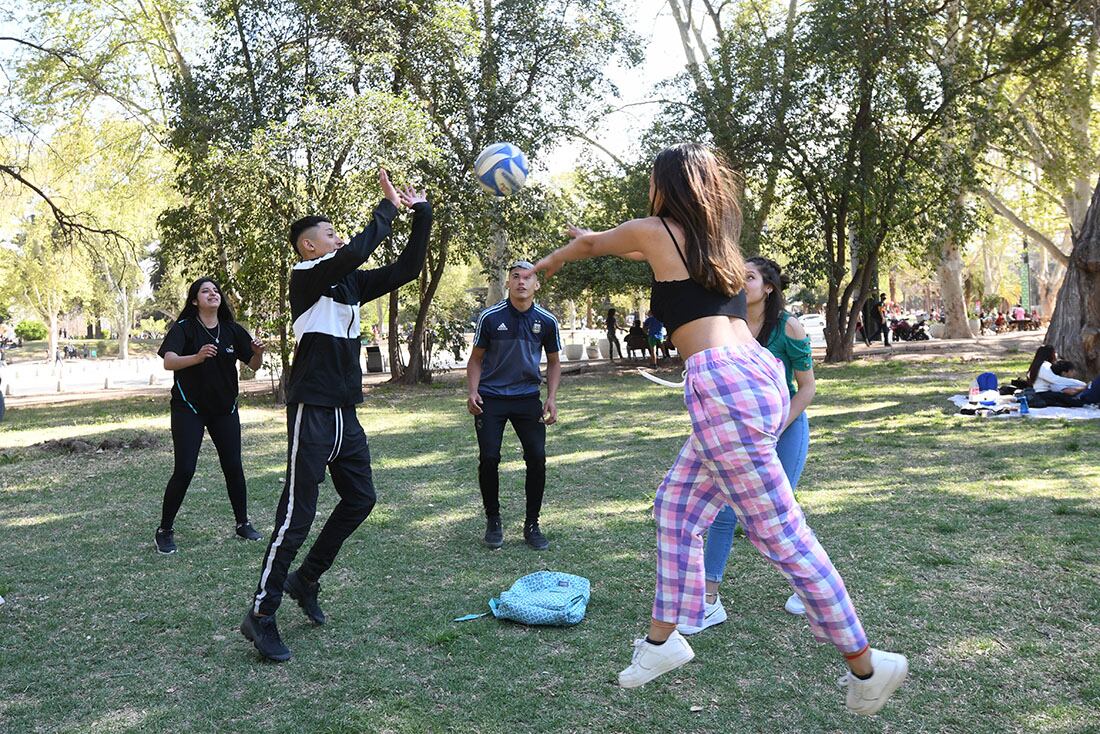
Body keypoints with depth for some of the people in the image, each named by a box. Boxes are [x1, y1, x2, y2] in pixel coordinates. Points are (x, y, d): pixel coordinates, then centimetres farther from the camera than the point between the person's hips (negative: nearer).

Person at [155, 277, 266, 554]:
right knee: (184, 470, -9)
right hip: (189, 409, -4)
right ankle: (164, 530, 6)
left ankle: (243, 523, 18)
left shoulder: (232, 330, 2)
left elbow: (254, 365, 3)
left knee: (233, 467, 3)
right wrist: (197, 357, -42)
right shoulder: (183, 328, -9)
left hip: (225, 409, 4)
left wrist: (258, 352, -20)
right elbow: (168, 362, -23)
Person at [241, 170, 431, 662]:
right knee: (298, 514, -6)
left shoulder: (350, 283, 13)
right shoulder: (305, 277, -9)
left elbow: (406, 269, 10)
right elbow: (357, 252, -25)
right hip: (312, 412, -8)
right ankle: (261, 615, 6)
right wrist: (388, 206, -14)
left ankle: (305, 580, 30)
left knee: (360, 499, 14)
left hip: (345, 413, 8)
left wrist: (421, 215, 2)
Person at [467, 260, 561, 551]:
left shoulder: (546, 321, -3)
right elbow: (476, 358, 3)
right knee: (489, 459, -7)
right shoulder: (490, 317, -7)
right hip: (491, 397, -1)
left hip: (527, 397, 1)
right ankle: (493, 521, 15)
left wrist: (551, 398, -4)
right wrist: (473, 392, -12)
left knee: (537, 457, -7)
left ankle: (531, 525, 11)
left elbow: (553, 362, 9)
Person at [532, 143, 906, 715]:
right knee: (676, 506, 16)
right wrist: (592, 240, 56)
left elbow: (589, 244, 23)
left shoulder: (654, 229, 4)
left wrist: (547, 263, 44)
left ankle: (865, 665, 6)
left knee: (780, 534, -3)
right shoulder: (712, 239, 23)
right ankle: (663, 639, 21)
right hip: (759, 374, 9)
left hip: (722, 383, -9)